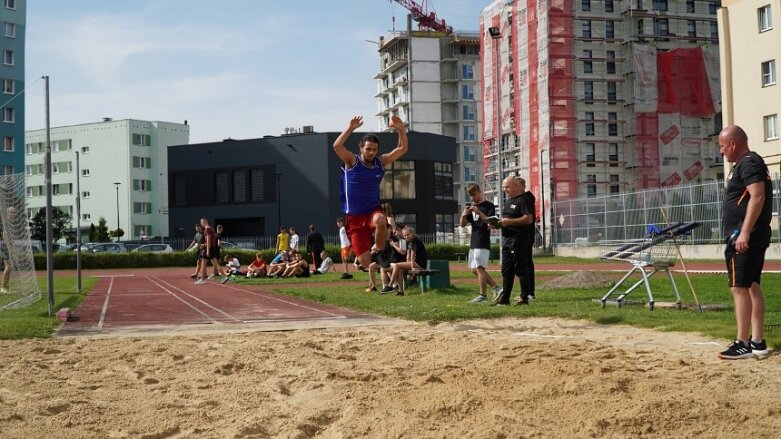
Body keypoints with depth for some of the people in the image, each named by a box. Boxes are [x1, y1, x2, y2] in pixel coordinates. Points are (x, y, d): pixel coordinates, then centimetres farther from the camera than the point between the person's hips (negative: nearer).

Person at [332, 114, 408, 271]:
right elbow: (337, 146, -23)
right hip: (354, 217, -2)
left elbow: (402, 149, 0)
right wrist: (350, 129, -33)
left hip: (373, 211, 2)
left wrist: (401, 129, -16)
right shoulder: (352, 161, -6)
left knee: (381, 221, -39)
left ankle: (379, 251, -11)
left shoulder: (381, 162, 3)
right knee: (365, 263, -7)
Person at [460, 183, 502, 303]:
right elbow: (463, 224, 13)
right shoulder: (471, 207, 16)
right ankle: (496, 288, 14)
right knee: (474, 269, 8)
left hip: (483, 242, -8)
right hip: (473, 242, 8)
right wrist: (464, 215, -7)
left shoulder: (488, 206, -5)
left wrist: (479, 212, -25)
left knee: (480, 268, -11)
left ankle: (483, 295, -6)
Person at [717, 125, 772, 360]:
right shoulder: (747, 163, 19)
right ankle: (758, 342, 15)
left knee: (739, 288, -9)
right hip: (753, 237, 11)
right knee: (752, 286, 11)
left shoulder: (749, 162, -13)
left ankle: (743, 344, -7)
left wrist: (744, 233, -27)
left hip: (744, 238, -11)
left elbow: (757, 197, -23)